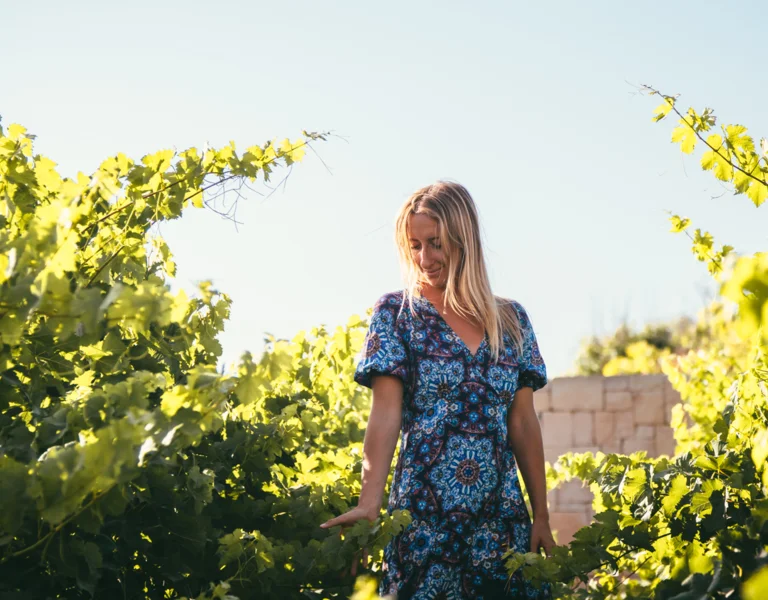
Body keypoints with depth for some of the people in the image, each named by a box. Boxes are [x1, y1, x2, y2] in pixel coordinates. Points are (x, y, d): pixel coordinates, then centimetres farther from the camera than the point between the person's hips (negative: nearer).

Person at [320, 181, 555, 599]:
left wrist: (541, 517, 6)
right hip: (424, 515, -3)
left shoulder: (511, 320, 8)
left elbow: (523, 423, 9)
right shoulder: (396, 313, 0)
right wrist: (369, 503, -21)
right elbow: (385, 415, -9)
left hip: (503, 516, 3)